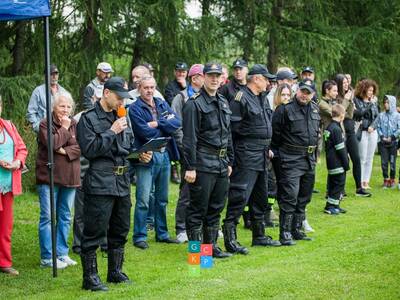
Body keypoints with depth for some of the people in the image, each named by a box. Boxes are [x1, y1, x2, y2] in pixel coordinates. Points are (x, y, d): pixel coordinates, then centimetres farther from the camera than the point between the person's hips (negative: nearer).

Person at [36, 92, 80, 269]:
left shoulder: (75, 125, 10)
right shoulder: (45, 124, -4)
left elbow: (81, 147, -1)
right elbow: (52, 143, -19)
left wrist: (65, 151, -16)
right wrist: (64, 128, -10)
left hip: (69, 178, 5)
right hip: (49, 177, -5)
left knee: (65, 217, 10)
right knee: (47, 217, -4)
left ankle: (62, 254, 18)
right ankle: (47, 257, 0)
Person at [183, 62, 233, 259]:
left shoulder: (223, 103, 16)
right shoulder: (194, 104, -9)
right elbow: (189, 138, -13)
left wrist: (229, 161, 19)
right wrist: (190, 167, -17)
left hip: (221, 164, 8)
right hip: (203, 164, -8)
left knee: (216, 208, 13)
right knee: (198, 209, -2)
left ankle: (211, 246, 22)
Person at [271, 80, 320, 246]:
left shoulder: (315, 109, 11)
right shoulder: (285, 109, -11)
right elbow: (275, 133, -8)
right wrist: (276, 152, -4)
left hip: (309, 159, 7)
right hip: (291, 159, -7)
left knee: (304, 197, 13)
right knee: (289, 196, -11)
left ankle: (296, 229, 23)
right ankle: (285, 233, -7)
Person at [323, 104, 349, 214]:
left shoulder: (328, 127, 12)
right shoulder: (336, 129, -18)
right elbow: (340, 149, -18)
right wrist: (346, 163, -12)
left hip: (331, 163, 10)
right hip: (337, 163, -10)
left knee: (334, 183, 15)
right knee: (339, 182, -3)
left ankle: (334, 205, 21)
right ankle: (330, 206, -1)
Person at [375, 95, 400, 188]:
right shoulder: (381, 115, 4)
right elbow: (378, 127, 5)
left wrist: (392, 137, -10)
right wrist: (382, 137, -7)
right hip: (383, 142, 2)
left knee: (392, 162, 1)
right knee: (384, 162, 2)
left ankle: (392, 179, 13)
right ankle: (386, 179, 12)